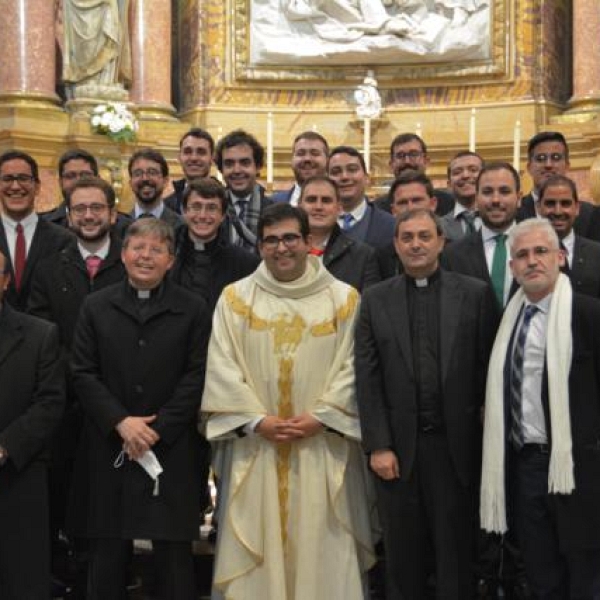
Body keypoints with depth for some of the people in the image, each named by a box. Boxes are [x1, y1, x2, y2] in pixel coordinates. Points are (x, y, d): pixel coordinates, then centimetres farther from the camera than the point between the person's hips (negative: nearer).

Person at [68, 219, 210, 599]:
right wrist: (121, 422, -11)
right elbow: (83, 373, 2)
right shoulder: (96, 307, 7)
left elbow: (196, 377, -3)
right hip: (109, 448, 2)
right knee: (108, 552, 8)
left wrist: (157, 429, -11)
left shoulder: (193, 310, 3)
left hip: (171, 448, -1)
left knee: (175, 553, 3)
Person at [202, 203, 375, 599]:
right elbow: (222, 368, 0)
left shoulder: (344, 298, 4)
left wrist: (320, 417, -11)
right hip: (254, 449, 1)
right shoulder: (235, 298, 5)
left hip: (322, 450, 0)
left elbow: (352, 368, 0)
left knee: (321, 549, 3)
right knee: (256, 553, 4)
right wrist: (257, 420, -10)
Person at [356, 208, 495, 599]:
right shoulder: (375, 300, 5)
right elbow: (368, 379, 1)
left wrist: (486, 432, -4)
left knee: (457, 555, 8)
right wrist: (378, 445, -5)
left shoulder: (475, 294, 2)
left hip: (456, 445, -1)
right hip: (399, 447, 1)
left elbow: (486, 369, 0)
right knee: (403, 559, 10)